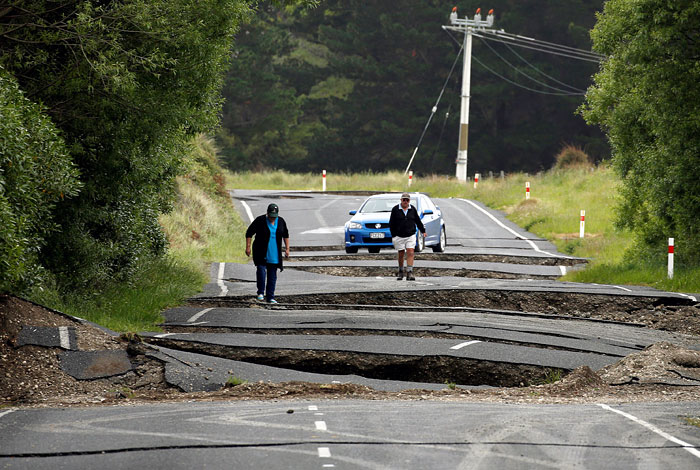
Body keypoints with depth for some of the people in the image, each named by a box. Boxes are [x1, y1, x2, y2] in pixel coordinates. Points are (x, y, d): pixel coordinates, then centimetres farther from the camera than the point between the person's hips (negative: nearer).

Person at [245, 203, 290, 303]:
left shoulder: (281, 222, 2)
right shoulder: (260, 221, -9)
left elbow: (286, 235, 16)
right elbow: (249, 233, -5)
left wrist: (287, 248, 11)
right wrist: (248, 247, -10)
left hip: (274, 254, 3)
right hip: (261, 253, -3)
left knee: (272, 275, 3)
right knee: (261, 271, -19)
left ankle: (270, 297, 8)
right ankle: (260, 292, -4)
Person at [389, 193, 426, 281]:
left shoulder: (412, 209, 6)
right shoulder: (395, 209, -1)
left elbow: (418, 221, 16)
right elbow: (391, 224, 0)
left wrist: (423, 231, 17)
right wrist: (393, 235, -4)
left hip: (410, 235, 1)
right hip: (399, 236, -1)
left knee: (410, 253, -11)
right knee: (401, 254, 5)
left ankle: (409, 273, -14)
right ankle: (400, 272, 20)